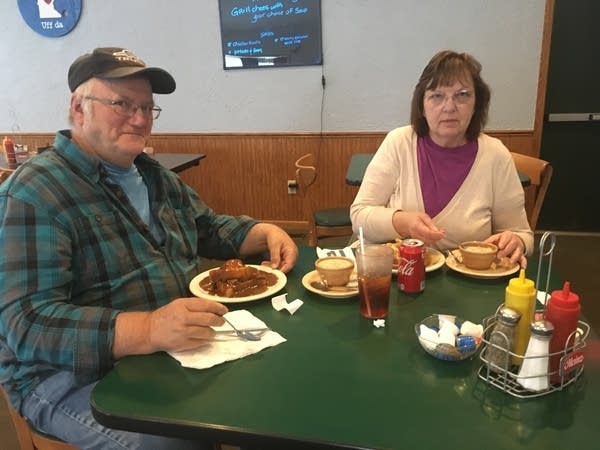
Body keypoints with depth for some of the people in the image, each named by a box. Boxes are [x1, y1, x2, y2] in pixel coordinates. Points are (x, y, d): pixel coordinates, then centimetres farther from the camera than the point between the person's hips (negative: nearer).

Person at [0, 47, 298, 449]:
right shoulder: (33, 194, -16)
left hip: (181, 348, 7)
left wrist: (266, 232, -1)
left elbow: (210, 228, 20)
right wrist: (147, 329, -38)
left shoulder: (156, 176, 10)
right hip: (77, 373, -6)